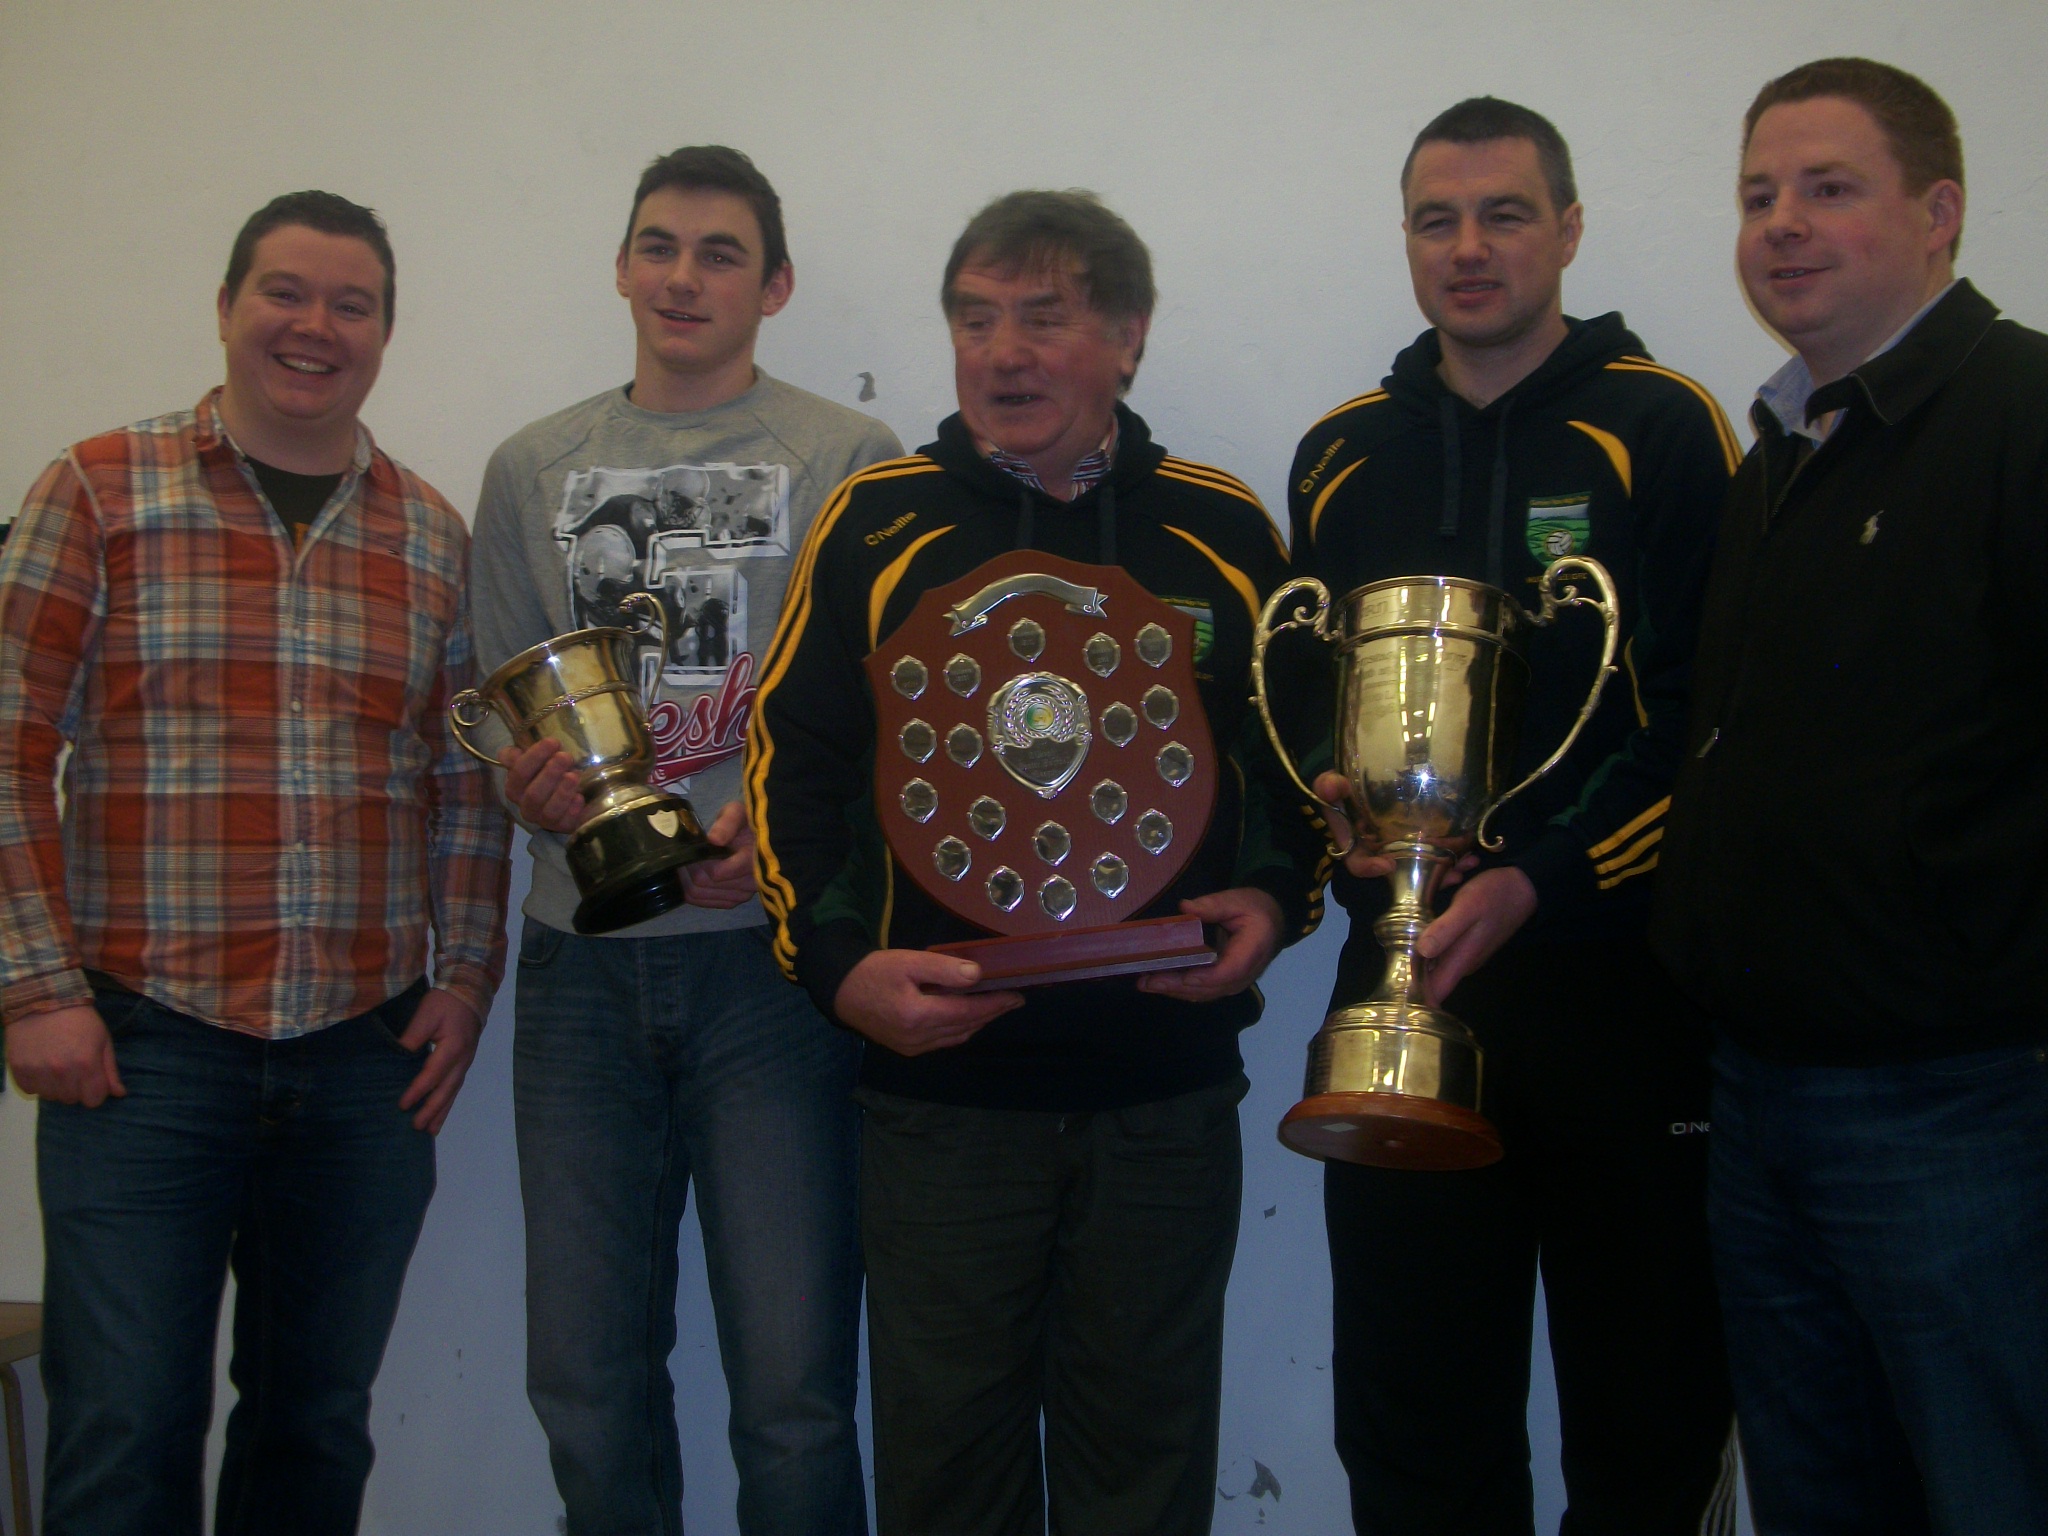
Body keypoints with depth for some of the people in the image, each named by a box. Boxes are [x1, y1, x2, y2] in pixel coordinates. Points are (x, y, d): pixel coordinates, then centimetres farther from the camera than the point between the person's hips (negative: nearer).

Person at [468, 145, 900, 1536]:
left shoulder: (848, 462, 3)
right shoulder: (532, 470, 14)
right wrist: (536, 784, -6)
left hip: (769, 952, -3)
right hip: (583, 960, 4)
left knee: (792, 1384, -1)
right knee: (584, 1381, 11)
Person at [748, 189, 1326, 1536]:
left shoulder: (1227, 531, 6)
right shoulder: (877, 522, 2)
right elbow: (791, 760, 2)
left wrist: (1279, 899, -4)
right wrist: (838, 963, -10)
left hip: (1168, 1086, 1)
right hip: (938, 1082, -1)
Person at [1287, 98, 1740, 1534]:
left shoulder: (1664, 430, -2)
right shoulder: (1345, 456, 11)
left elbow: (1708, 715, -9)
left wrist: (1540, 880, -21)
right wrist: (1338, 806, -3)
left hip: (1621, 977, -3)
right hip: (1407, 980, 4)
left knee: (1652, 1415, 9)